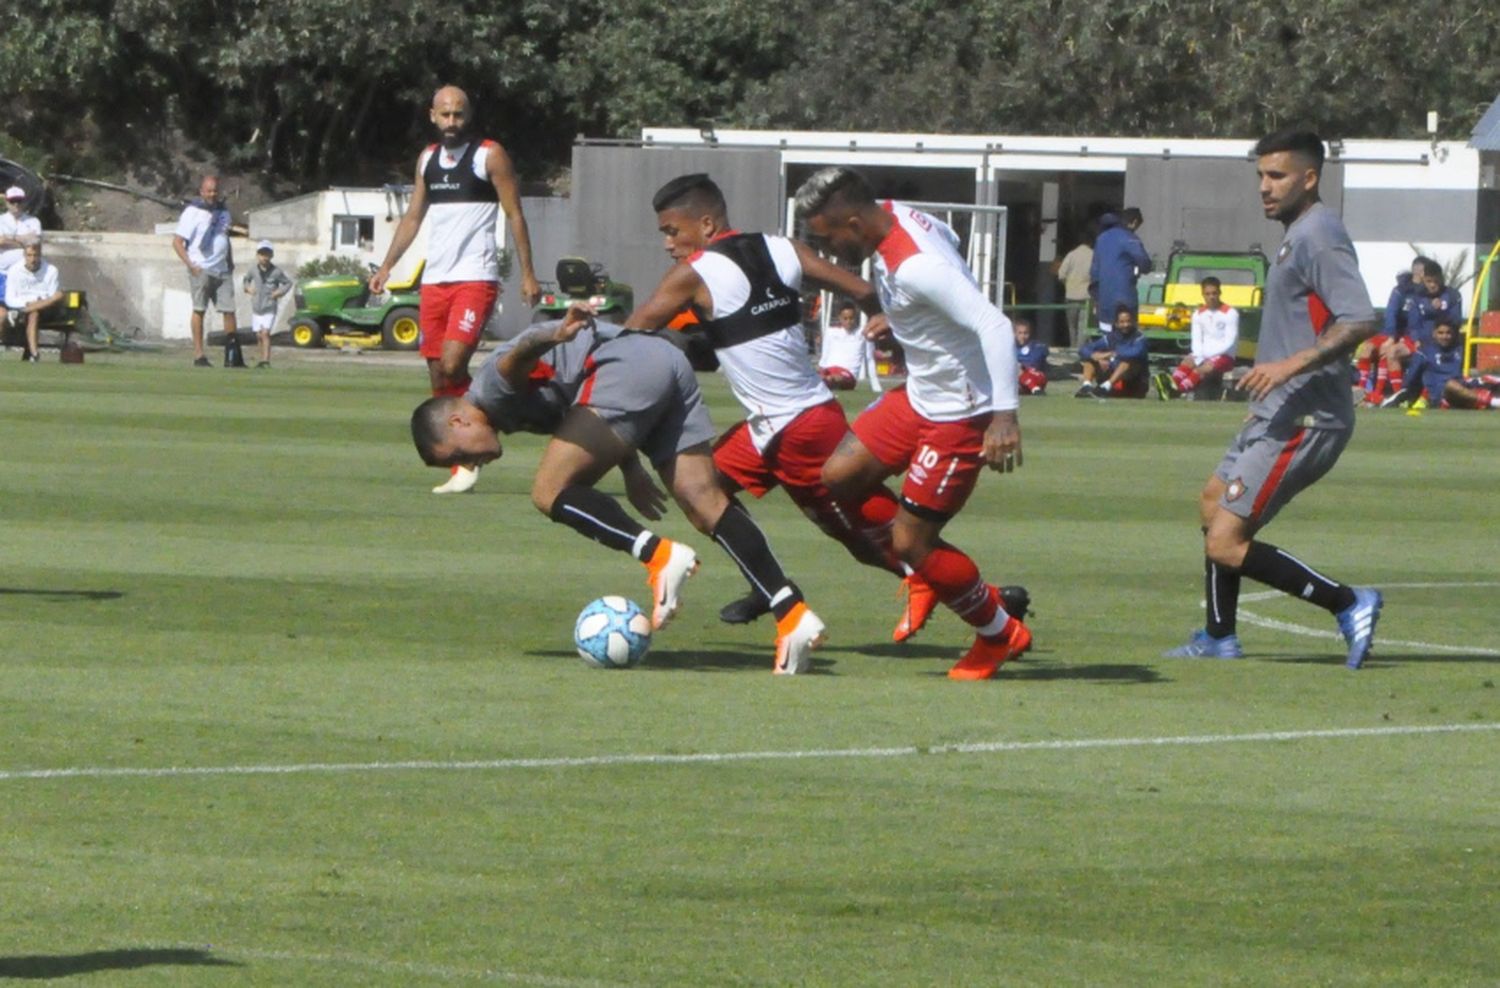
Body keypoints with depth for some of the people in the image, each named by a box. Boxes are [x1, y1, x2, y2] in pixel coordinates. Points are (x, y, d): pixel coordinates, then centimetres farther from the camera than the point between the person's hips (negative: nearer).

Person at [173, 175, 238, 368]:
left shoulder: (223, 211, 15)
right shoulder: (193, 212, -6)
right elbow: (177, 242, -9)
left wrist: (230, 262, 18)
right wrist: (190, 265, -19)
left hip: (222, 270, 6)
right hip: (201, 269, -6)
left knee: (229, 310, 0)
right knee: (199, 309, -4)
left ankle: (232, 355, 3)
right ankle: (199, 354, -3)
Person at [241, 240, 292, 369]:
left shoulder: (276, 272, -6)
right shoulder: (254, 270, 3)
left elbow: (288, 283, 7)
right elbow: (247, 279, 24)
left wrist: (280, 292, -8)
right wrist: (247, 288, 6)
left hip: (269, 309, -4)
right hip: (256, 308, 4)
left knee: (265, 333, -17)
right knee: (259, 335, 7)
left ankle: (266, 360, -21)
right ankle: (263, 358, 19)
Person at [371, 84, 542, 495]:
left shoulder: (490, 156, -2)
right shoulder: (427, 159, 15)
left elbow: (515, 215, -3)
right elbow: (413, 217, 22)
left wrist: (528, 274, -7)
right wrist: (386, 266, 14)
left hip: (475, 277, -6)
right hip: (434, 278, 6)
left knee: (453, 364, -20)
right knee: (438, 376, 2)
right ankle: (459, 470, 7)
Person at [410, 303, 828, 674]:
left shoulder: (490, 385, 2)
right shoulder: (515, 407, 30)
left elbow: (519, 355, -21)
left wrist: (554, 335, -43)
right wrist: (631, 468, 27)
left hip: (628, 365, -10)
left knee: (551, 492, -8)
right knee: (704, 501, 1)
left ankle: (659, 555, -21)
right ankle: (793, 614, -9)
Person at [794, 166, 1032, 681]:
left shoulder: (915, 268, -31)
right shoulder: (897, 215, -2)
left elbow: (994, 326, -35)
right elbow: (950, 240, 21)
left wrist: (1004, 415, -41)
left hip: (959, 415, -10)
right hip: (919, 395, 10)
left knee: (911, 542, -4)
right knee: (840, 475, 7)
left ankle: (1001, 633, 17)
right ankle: (929, 574, 20)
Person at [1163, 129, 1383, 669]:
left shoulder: (1318, 236, -17)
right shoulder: (1299, 234, 15)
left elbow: (1360, 321, -27)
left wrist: (1292, 365, -32)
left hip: (1304, 420, -11)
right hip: (1281, 415, 11)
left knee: (1224, 544, -15)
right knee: (1213, 500, 27)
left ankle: (1348, 605, -11)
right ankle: (1219, 637, 37)